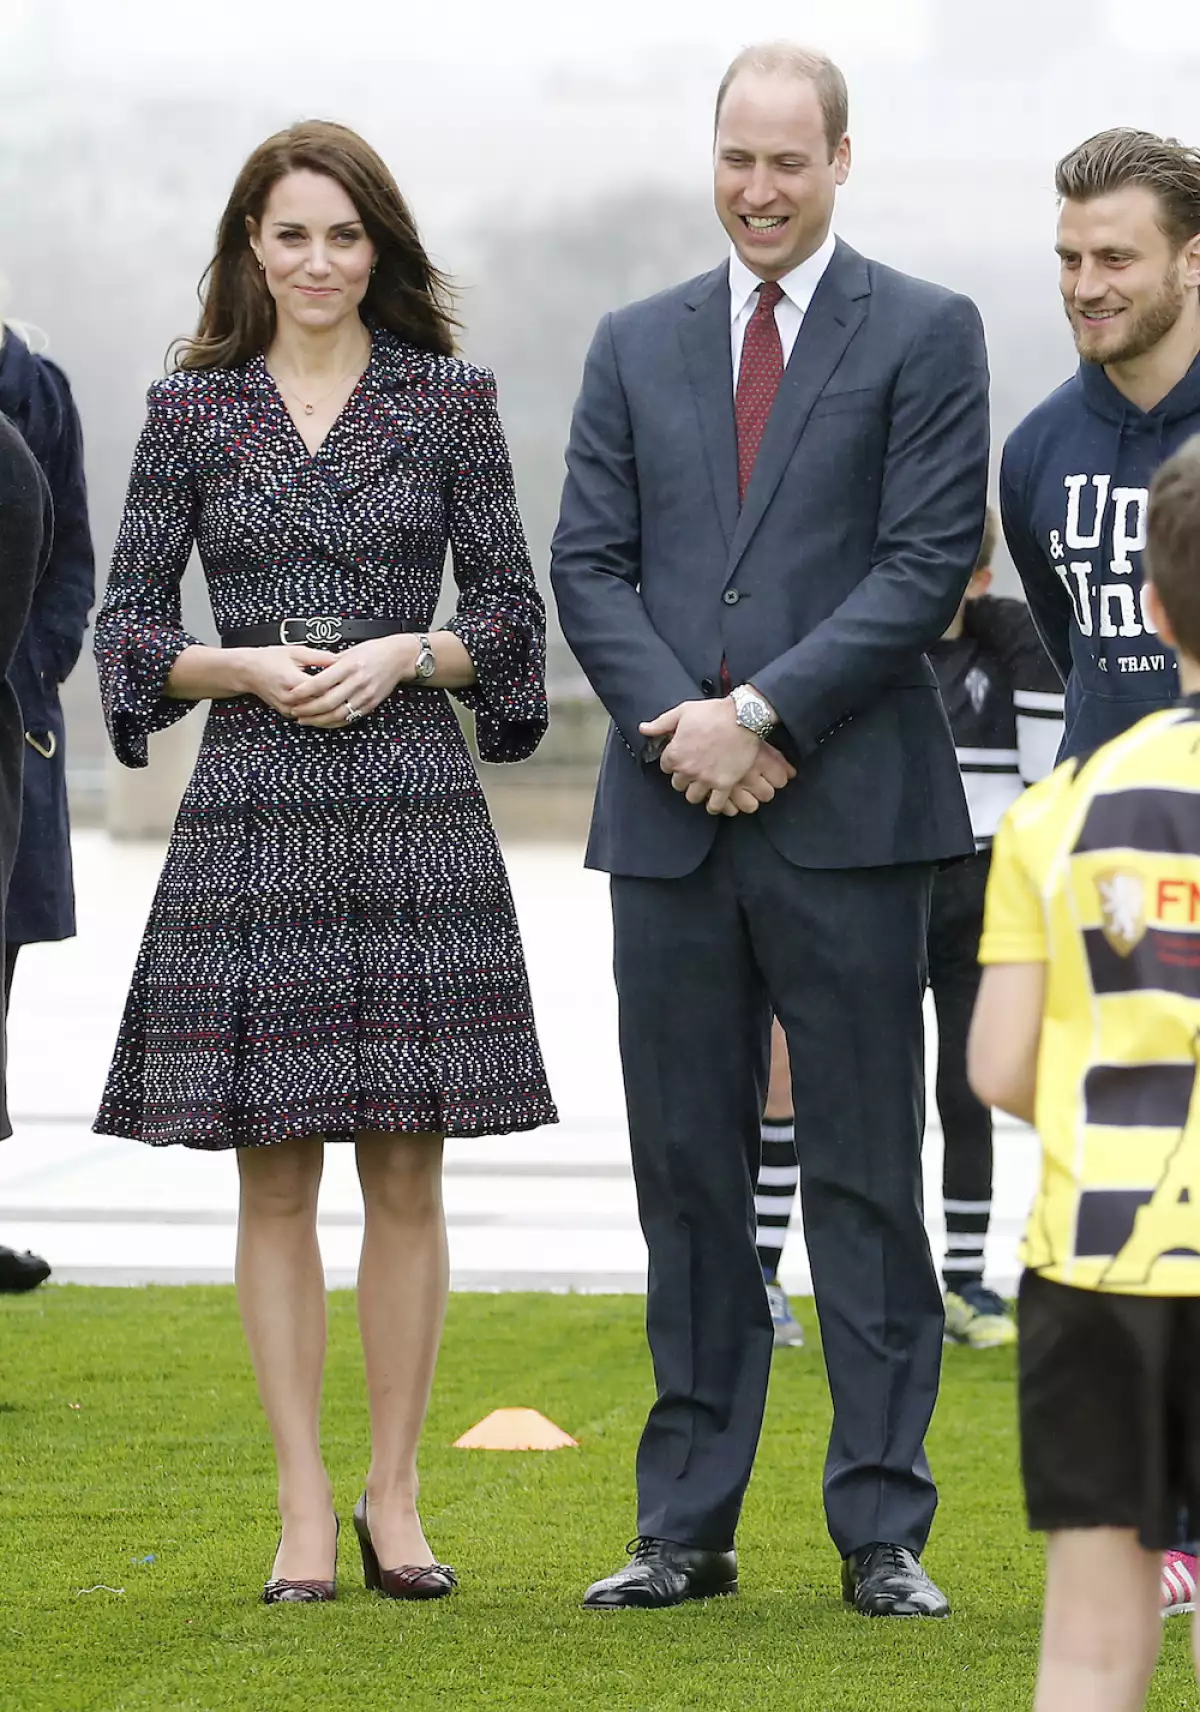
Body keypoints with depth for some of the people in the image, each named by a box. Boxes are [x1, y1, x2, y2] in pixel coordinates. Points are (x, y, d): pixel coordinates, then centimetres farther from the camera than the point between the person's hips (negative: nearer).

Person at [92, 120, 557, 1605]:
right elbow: (126, 623, 7)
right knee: (274, 1175, 1)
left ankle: (392, 1497, 11)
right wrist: (247, 665, -10)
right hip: (254, 810, 0)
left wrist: (407, 653, -10)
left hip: (415, 810, 0)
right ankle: (304, 1509, 7)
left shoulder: (448, 397, 5)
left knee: (405, 1171, 1)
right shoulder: (192, 407, 6)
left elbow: (509, 608, 7)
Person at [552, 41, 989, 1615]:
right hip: (671, 820, 4)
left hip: (846, 815, -4)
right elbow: (589, 563, 8)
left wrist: (766, 714, -13)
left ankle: (883, 1530, 4)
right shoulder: (635, 347, 14)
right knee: (689, 1178, 7)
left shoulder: (925, 335, 3)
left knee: (866, 1178, -1)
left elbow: (928, 562, -6)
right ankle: (688, 1528, 13)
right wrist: (681, 725, -8)